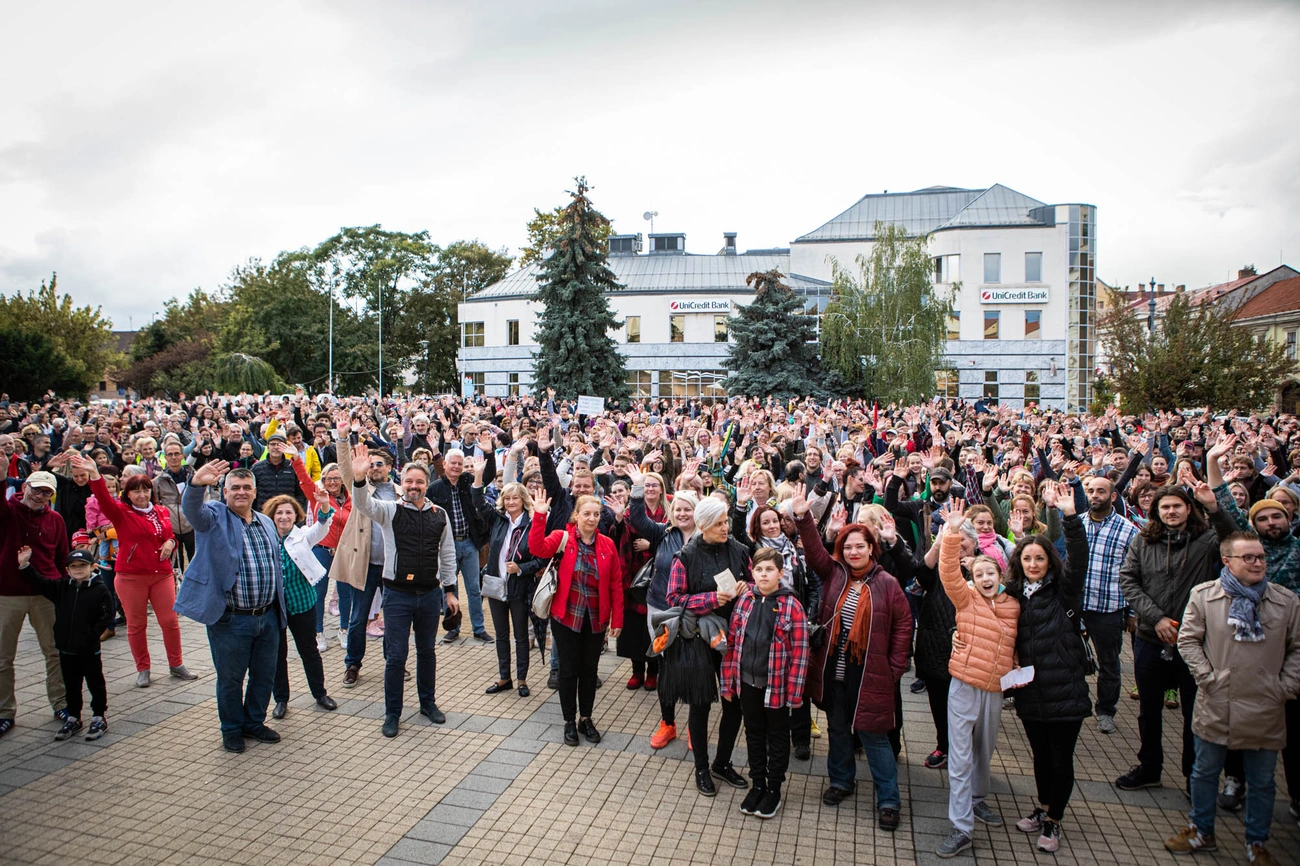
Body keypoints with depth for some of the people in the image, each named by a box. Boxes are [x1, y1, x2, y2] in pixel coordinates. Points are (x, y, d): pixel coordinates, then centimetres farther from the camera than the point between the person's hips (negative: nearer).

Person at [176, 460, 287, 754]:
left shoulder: (266, 523, 12)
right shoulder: (215, 518, -4)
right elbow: (192, 509, -28)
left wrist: (281, 608, 17)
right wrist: (197, 484, -50)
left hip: (268, 617, 5)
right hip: (231, 620, -5)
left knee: (264, 676, 15)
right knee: (230, 679, 9)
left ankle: (254, 723, 35)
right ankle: (231, 730, 29)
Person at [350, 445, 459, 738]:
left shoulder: (439, 515, 3)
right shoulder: (389, 511, -4)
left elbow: (447, 555, 9)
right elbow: (364, 504, -24)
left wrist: (449, 590, 8)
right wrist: (359, 478, -43)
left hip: (430, 594, 3)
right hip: (398, 595, -2)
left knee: (427, 651, 17)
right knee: (396, 656, 4)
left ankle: (428, 703, 34)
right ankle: (392, 714, 19)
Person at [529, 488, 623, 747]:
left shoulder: (607, 544, -1)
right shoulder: (563, 537, -7)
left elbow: (616, 584, 0)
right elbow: (538, 548, -26)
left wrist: (617, 619, -2)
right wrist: (539, 516, -35)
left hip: (596, 619, 2)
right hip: (566, 616, -2)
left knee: (589, 669, 14)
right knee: (568, 669, 7)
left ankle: (586, 719, 30)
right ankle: (569, 721, 23)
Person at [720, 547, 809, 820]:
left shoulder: (791, 606, -12)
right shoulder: (744, 600, -1)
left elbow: (800, 651, -12)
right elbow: (731, 642, 3)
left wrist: (794, 691, -13)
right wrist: (728, 682, 3)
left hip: (777, 684, -3)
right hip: (747, 682, 3)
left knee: (777, 736, 14)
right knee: (754, 733, 18)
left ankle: (774, 789, 31)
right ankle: (757, 784, 35)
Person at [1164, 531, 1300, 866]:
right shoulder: (1204, 595, -4)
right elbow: (1188, 640, -1)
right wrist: (1207, 677, -8)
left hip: (1265, 712, 1)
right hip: (1216, 708, -1)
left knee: (1262, 782, 15)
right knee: (1205, 773, 15)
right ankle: (1201, 831, 33)